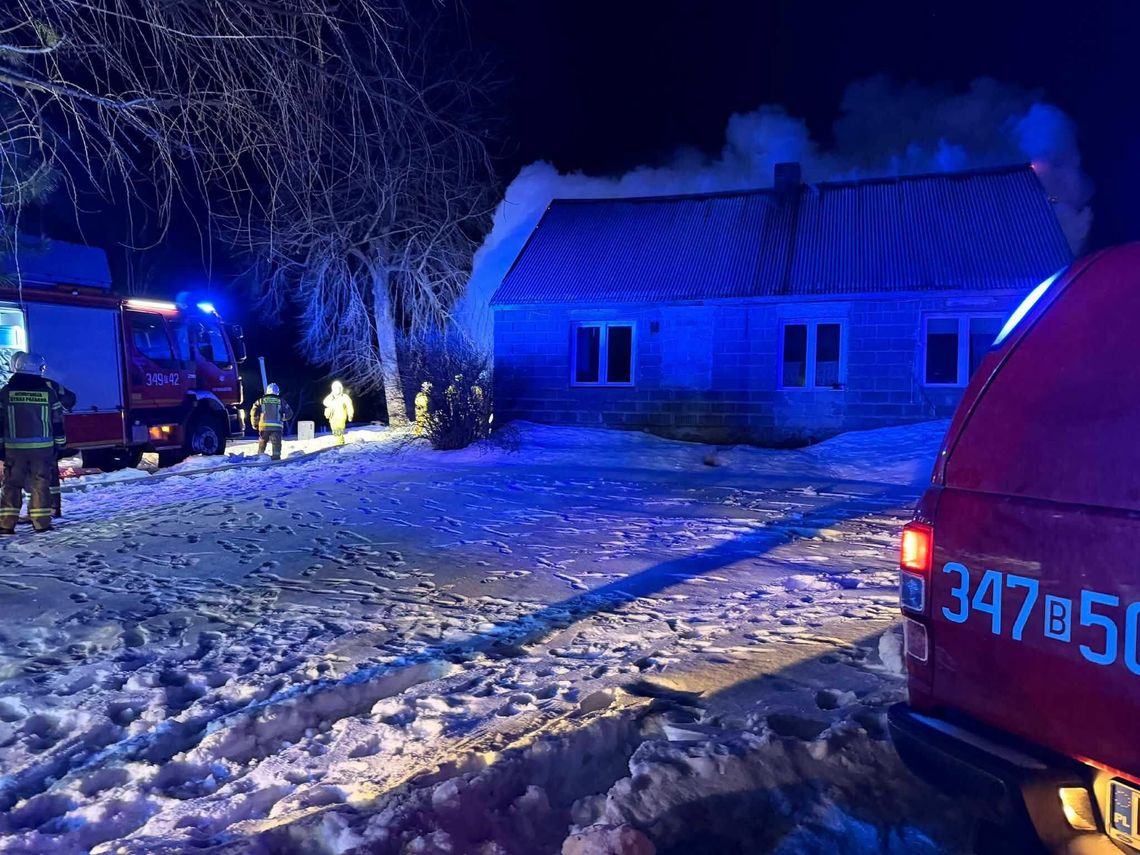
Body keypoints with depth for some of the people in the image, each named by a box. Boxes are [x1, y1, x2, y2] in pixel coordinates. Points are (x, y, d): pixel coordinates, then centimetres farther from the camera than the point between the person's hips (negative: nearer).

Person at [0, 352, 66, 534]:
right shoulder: (48, 391, -2)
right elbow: (57, 421, 3)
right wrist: (60, 443, 11)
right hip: (43, 447, 0)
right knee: (40, 483, 6)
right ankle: (42, 522, 8)